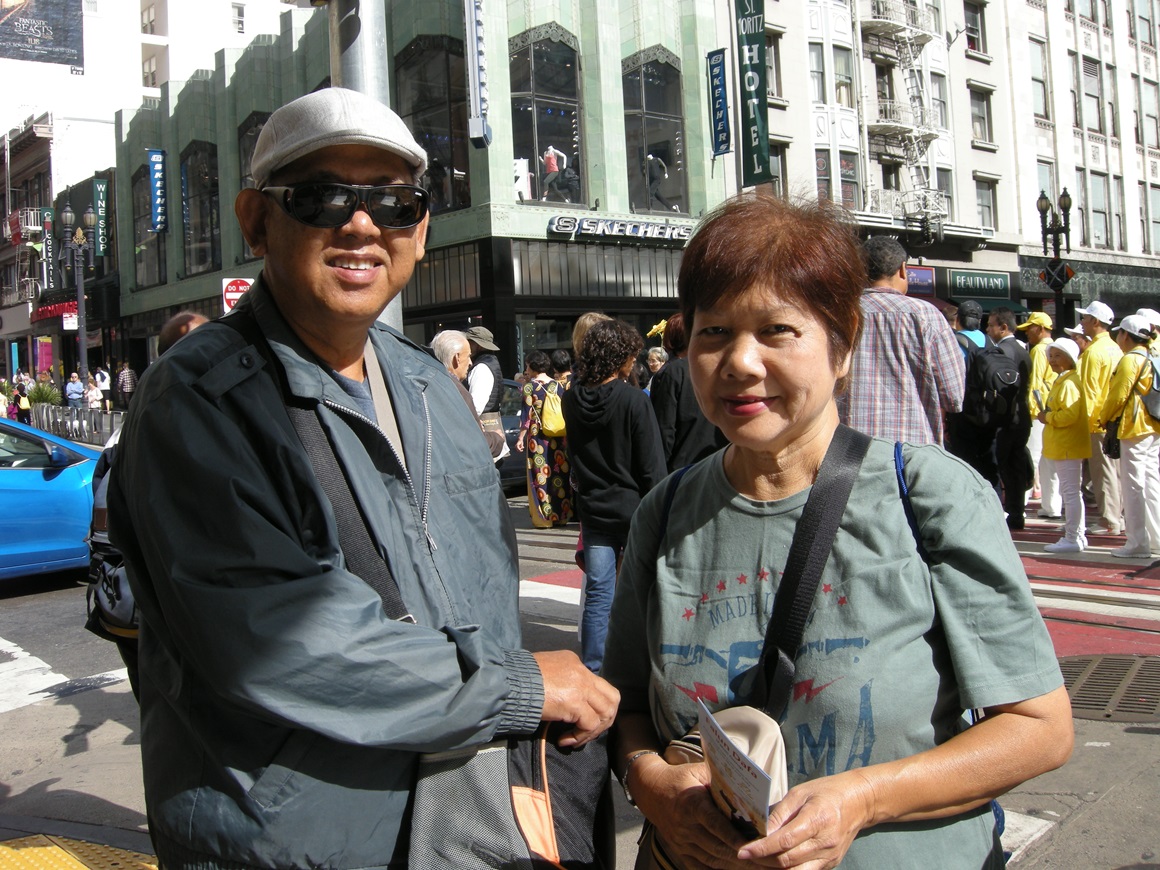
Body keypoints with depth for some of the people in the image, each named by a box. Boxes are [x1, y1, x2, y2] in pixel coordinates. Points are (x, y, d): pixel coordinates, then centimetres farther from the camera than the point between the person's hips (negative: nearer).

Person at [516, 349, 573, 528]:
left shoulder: (530, 386, -6)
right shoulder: (557, 385, 7)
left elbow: (527, 414, -9)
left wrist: (521, 438, -6)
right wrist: (564, 437, 17)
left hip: (537, 437, -4)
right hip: (558, 438, 4)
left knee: (540, 475, 1)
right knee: (558, 473, 10)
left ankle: (543, 517, 2)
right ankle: (561, 515, 14)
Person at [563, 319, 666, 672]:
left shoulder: (571, 400, -2)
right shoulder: (634, 400, -16)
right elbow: (652, 466, -13)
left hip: (593, 508, 4)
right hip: (634, 508, -4)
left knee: (597, 593, 9)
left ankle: (592, 669, 13)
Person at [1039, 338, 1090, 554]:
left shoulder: (1069, 383, -15)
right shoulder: (1060, 381, 17)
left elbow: (1070, 414, -24)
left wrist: (1047, 418, -11)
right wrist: (1048, 416, 9)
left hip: (1067, 446, -11)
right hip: (1061, 445, 11)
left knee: (1070, 492, -6)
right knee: (1071, 491, 15)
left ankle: (1072, 539, -3)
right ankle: (1078, 536, 22)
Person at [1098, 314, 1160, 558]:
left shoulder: (1130, 360, -13)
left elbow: (1117, 395, -15)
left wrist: (1104, 419, 0)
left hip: (1135, 429, -9)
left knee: (1133, 487, -5)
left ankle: (1137, 543, -4)